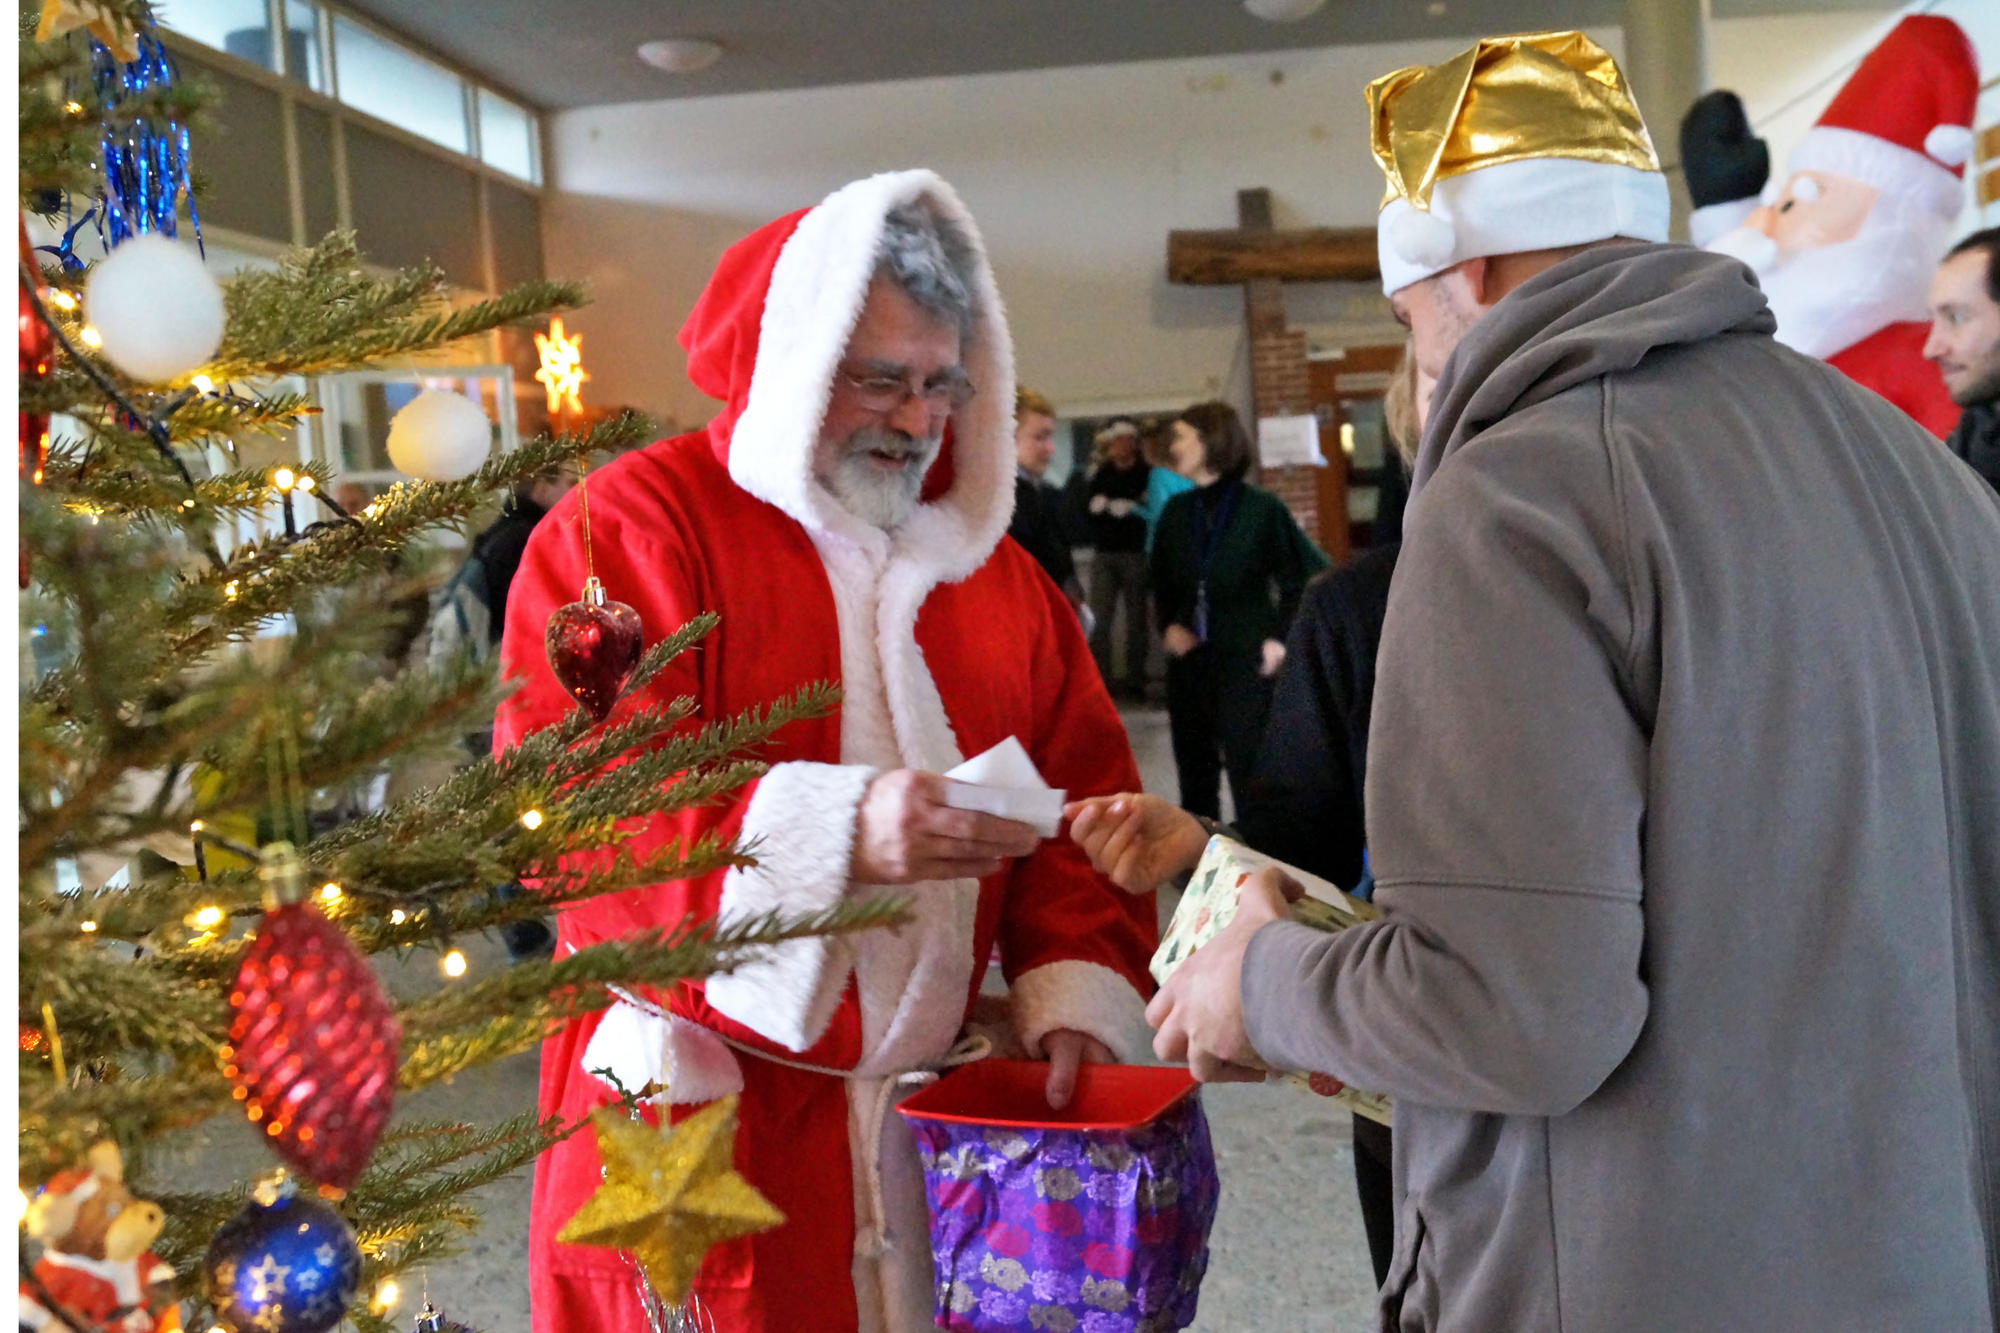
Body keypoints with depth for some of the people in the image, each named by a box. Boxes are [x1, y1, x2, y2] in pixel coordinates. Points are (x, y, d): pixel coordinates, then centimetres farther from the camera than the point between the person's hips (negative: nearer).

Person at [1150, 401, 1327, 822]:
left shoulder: (1263, 509, -6)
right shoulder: (1177, 511, 6)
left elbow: (1312, 576, -2)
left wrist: (1282, 638, -9)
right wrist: (1168, 626, 3)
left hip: (1247, 665, -5)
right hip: (1189, 665, 5)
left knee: (1251, 785, -5)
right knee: (1194, 783, 12)